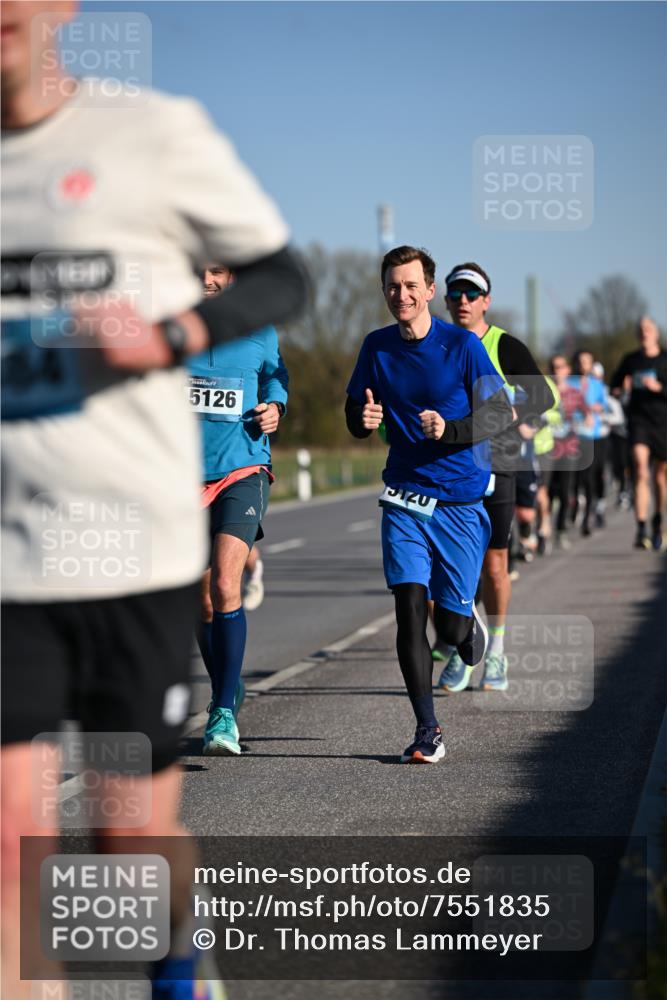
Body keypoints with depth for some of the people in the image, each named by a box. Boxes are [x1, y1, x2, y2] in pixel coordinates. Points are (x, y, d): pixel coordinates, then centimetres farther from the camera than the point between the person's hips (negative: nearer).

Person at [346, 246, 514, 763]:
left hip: (461, 499, -2)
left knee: (451, 624, 2)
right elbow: (356, 413, 13)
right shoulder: (377, 347, 4)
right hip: (405, 495, 2)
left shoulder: (462, 345, -7)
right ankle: (427, 731, -4)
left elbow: (501, 413, -5)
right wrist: (364, 418, -12)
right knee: (409, 609, -11)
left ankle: (469, 622, 41)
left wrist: (449, 429, -22)